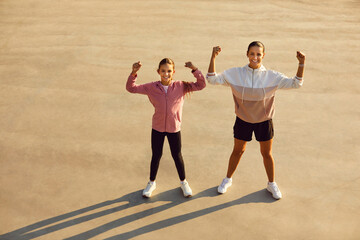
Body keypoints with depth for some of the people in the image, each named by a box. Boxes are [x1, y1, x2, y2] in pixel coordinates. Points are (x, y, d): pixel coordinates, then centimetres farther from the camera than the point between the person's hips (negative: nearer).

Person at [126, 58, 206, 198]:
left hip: (174, 128, 0)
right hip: (157, 128, 1)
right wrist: (134, 73, -18)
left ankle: (183, 182, 35)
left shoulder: (181, 86, -9)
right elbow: (131, 88, -3)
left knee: (177, 156, 13)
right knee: (156, 155, 14)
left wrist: (195, 70, -22)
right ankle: (151, 183, 35)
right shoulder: (152, 88, -8)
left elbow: (201, 85, -9)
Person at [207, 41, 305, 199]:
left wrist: (301, 64, -27)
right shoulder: (235, 74, -12)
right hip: (243, 120, 0)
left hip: (264, 121, 0)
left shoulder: (272, 76, -13)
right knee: (237, 151, 17)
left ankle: (271, 183, 38)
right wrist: (213, 57, -25)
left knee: (267, 154, 14)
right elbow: (212, 79, -12)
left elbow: (296, 83, -12)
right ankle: (228, 179, 40)